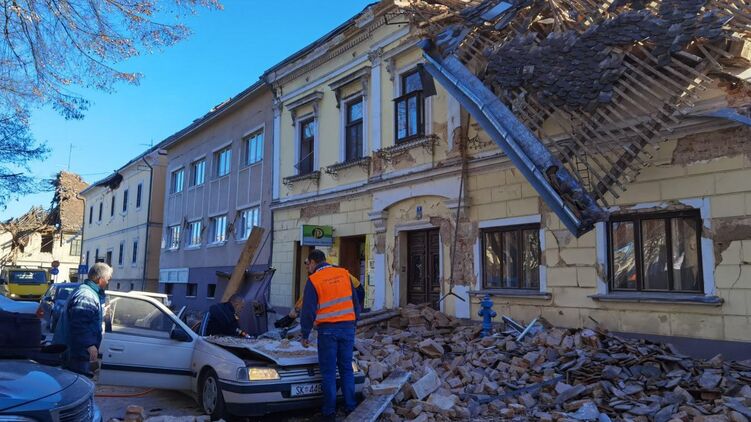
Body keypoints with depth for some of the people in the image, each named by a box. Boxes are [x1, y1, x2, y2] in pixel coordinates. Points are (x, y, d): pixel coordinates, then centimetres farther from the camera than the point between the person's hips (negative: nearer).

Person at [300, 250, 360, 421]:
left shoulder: (313, 280, -6)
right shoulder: (344, 274, 6)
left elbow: (308, 311, -6)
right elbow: (355, 303, 10)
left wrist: (305, 335, 3)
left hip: (327, 330, -4)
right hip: (347, 327, 4)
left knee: (328, 372, 6)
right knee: (347, 368, 13)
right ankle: (351, 407, 16)